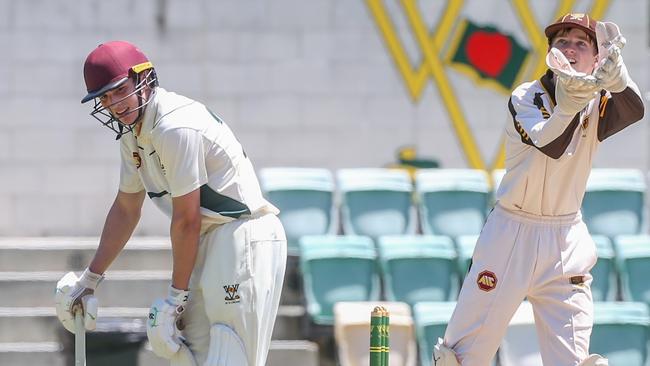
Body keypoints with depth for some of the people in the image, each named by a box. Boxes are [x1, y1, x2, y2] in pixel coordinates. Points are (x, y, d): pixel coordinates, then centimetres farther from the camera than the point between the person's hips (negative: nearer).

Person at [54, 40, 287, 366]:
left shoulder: (177, 127, -20)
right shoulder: (132, 133, 10)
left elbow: (186, 220, -18)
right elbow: (126, 210, 21)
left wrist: (176, 295, -12)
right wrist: (90, 279, 23)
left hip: (244, 238, -10)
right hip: (209, 242, 10)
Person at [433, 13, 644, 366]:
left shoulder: (597, 105, -1)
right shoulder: (525, 98, -8)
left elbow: (634, 111, -24)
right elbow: (549, 144, -27)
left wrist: (613, 65, -42)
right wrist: (569, 104, -47)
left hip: (566, 240, 2)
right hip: (512, 231, -2)